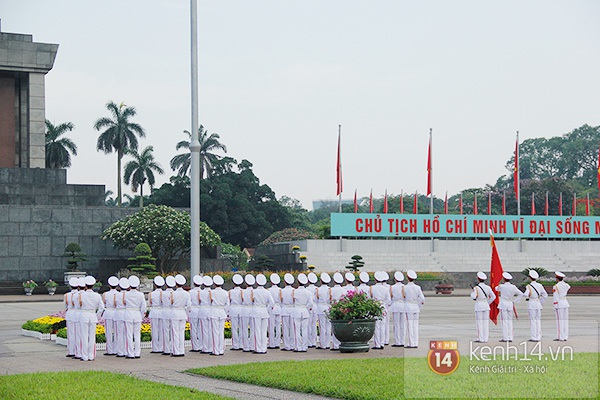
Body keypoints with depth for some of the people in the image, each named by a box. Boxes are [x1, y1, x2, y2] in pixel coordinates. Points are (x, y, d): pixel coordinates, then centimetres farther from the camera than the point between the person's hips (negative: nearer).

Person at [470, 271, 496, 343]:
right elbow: (493, 297, 6)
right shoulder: (488, 287, 3)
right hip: (486, 305, 5)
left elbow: (473, 297, -19)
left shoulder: (476, 288, -12)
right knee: (486, 322, 7)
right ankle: (486, 338, 8)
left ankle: (481, 339, -2)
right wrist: (487, 303, 14)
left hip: (479, 306, -5)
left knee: (479, 322, 0)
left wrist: (472, 292, 1)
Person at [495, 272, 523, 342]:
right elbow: (521, 294, 5)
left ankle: (505, 338, -3)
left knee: (504, 321, -2)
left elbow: (496, 288, 13)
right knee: (510, 321, 9)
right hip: (510, 305, 4)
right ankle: (510, 338, 9)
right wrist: (515, 301, 10)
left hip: (503, 305, -4)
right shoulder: (513, 287, 0)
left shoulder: (502, 286, -10)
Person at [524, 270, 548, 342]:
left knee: (533, 320, -1)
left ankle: (534, 337, -1)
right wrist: (540, 302, 14)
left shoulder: (529, 286, -10)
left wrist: (527, 298, -4)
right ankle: (538, 337, 10)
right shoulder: (540, 286, 4)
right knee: (538, 320, 10)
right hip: (538, 304, 5)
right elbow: (545, 295, 8)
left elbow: (526, 295, -25)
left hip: (531, 304, -5)